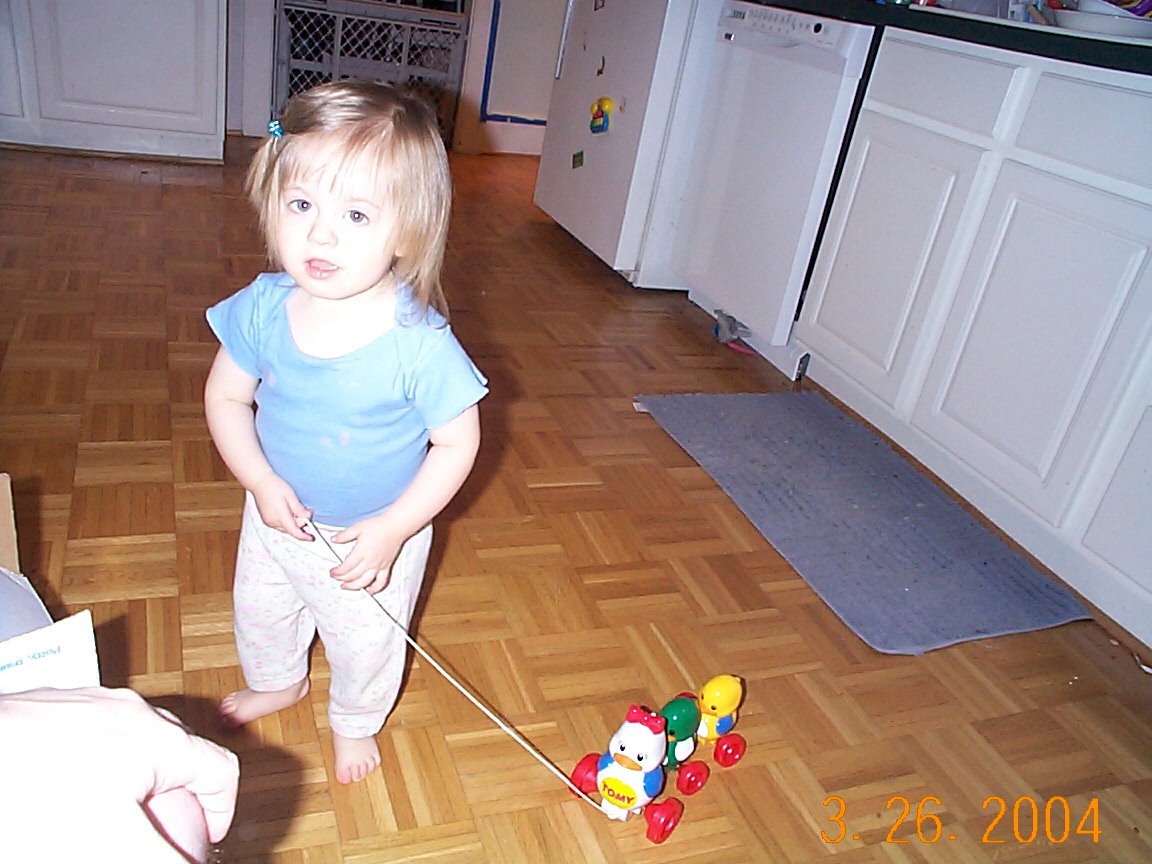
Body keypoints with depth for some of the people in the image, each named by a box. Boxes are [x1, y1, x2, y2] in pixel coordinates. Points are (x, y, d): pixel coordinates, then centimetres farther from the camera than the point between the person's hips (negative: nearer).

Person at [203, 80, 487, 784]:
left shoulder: (419, 341, -32)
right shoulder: (264, 308, -20)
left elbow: (458, 443, -22)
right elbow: (226, 397, -6)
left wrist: (393, 529, -25)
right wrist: (261, 480, -19)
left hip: (377, 537, -4)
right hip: (279, 518, 5)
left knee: (367, 645, 21)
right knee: (259, 613, 31)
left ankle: (357, 721, 56)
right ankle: (277, 683, 67)